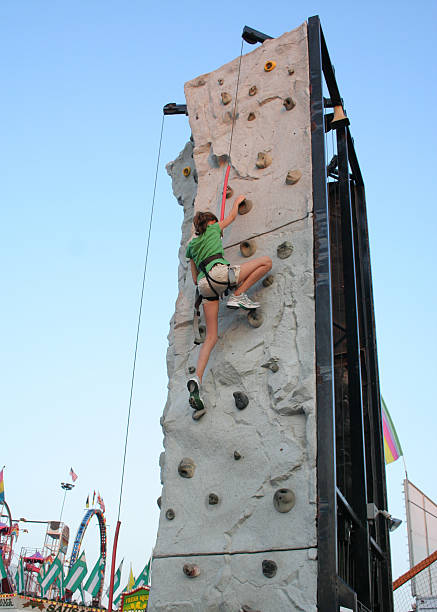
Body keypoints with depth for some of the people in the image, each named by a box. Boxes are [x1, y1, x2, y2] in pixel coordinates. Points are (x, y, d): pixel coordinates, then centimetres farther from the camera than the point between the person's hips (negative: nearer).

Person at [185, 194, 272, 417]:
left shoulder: (191, 245, 32)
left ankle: (196, 379, -15)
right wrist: (237, 201, 57)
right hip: (219, 272, -5)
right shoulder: (213, 229, 21)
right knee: (266, 261, 4)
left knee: (211, 337, 3)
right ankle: (238, 296, -4)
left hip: (205, 286, 6)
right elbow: (232, 216, 39)